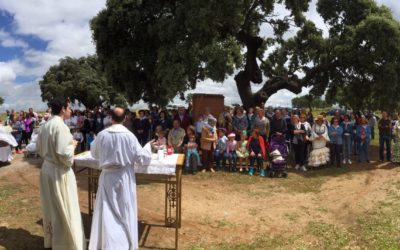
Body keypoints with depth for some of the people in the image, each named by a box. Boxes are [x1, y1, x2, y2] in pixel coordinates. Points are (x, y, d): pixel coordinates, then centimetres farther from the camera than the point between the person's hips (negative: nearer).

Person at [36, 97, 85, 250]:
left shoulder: (45, 126, 4)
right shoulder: (61, 126, -22)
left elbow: (39, 149, 14)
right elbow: (65, 154, -24)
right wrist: (72, 145, -7)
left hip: (46, 169, 9)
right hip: (59, 172, -9)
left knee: (51, 208, 21)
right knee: (63, 210, 4)